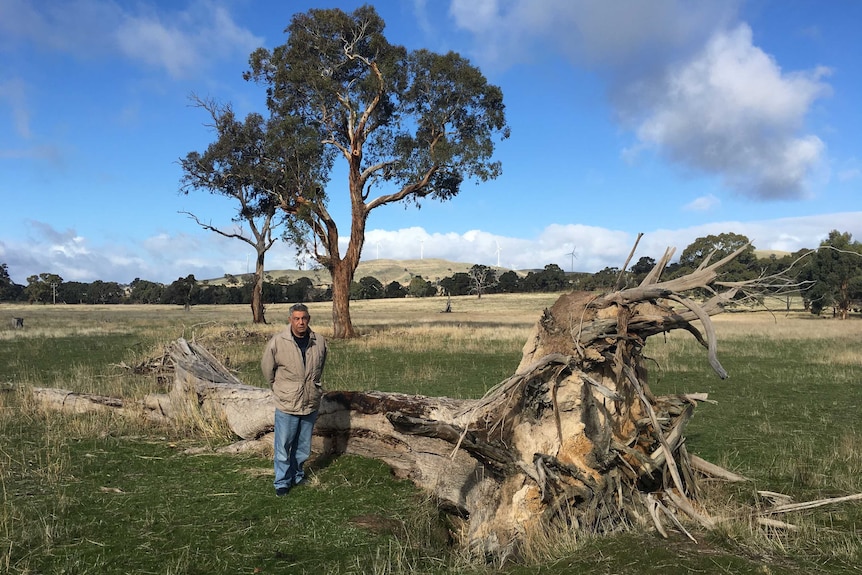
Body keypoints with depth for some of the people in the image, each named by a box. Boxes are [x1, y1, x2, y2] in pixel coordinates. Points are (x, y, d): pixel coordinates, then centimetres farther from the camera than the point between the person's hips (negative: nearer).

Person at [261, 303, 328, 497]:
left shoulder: (319, 342, -3)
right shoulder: (277, 342, -14)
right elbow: (267, 368, 1)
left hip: (311, 403, 3)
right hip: (286, 403, -3)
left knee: (303, 446, 17)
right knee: (283, 445, 4)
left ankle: (296, 475, 36)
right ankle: (282, 482, 20)